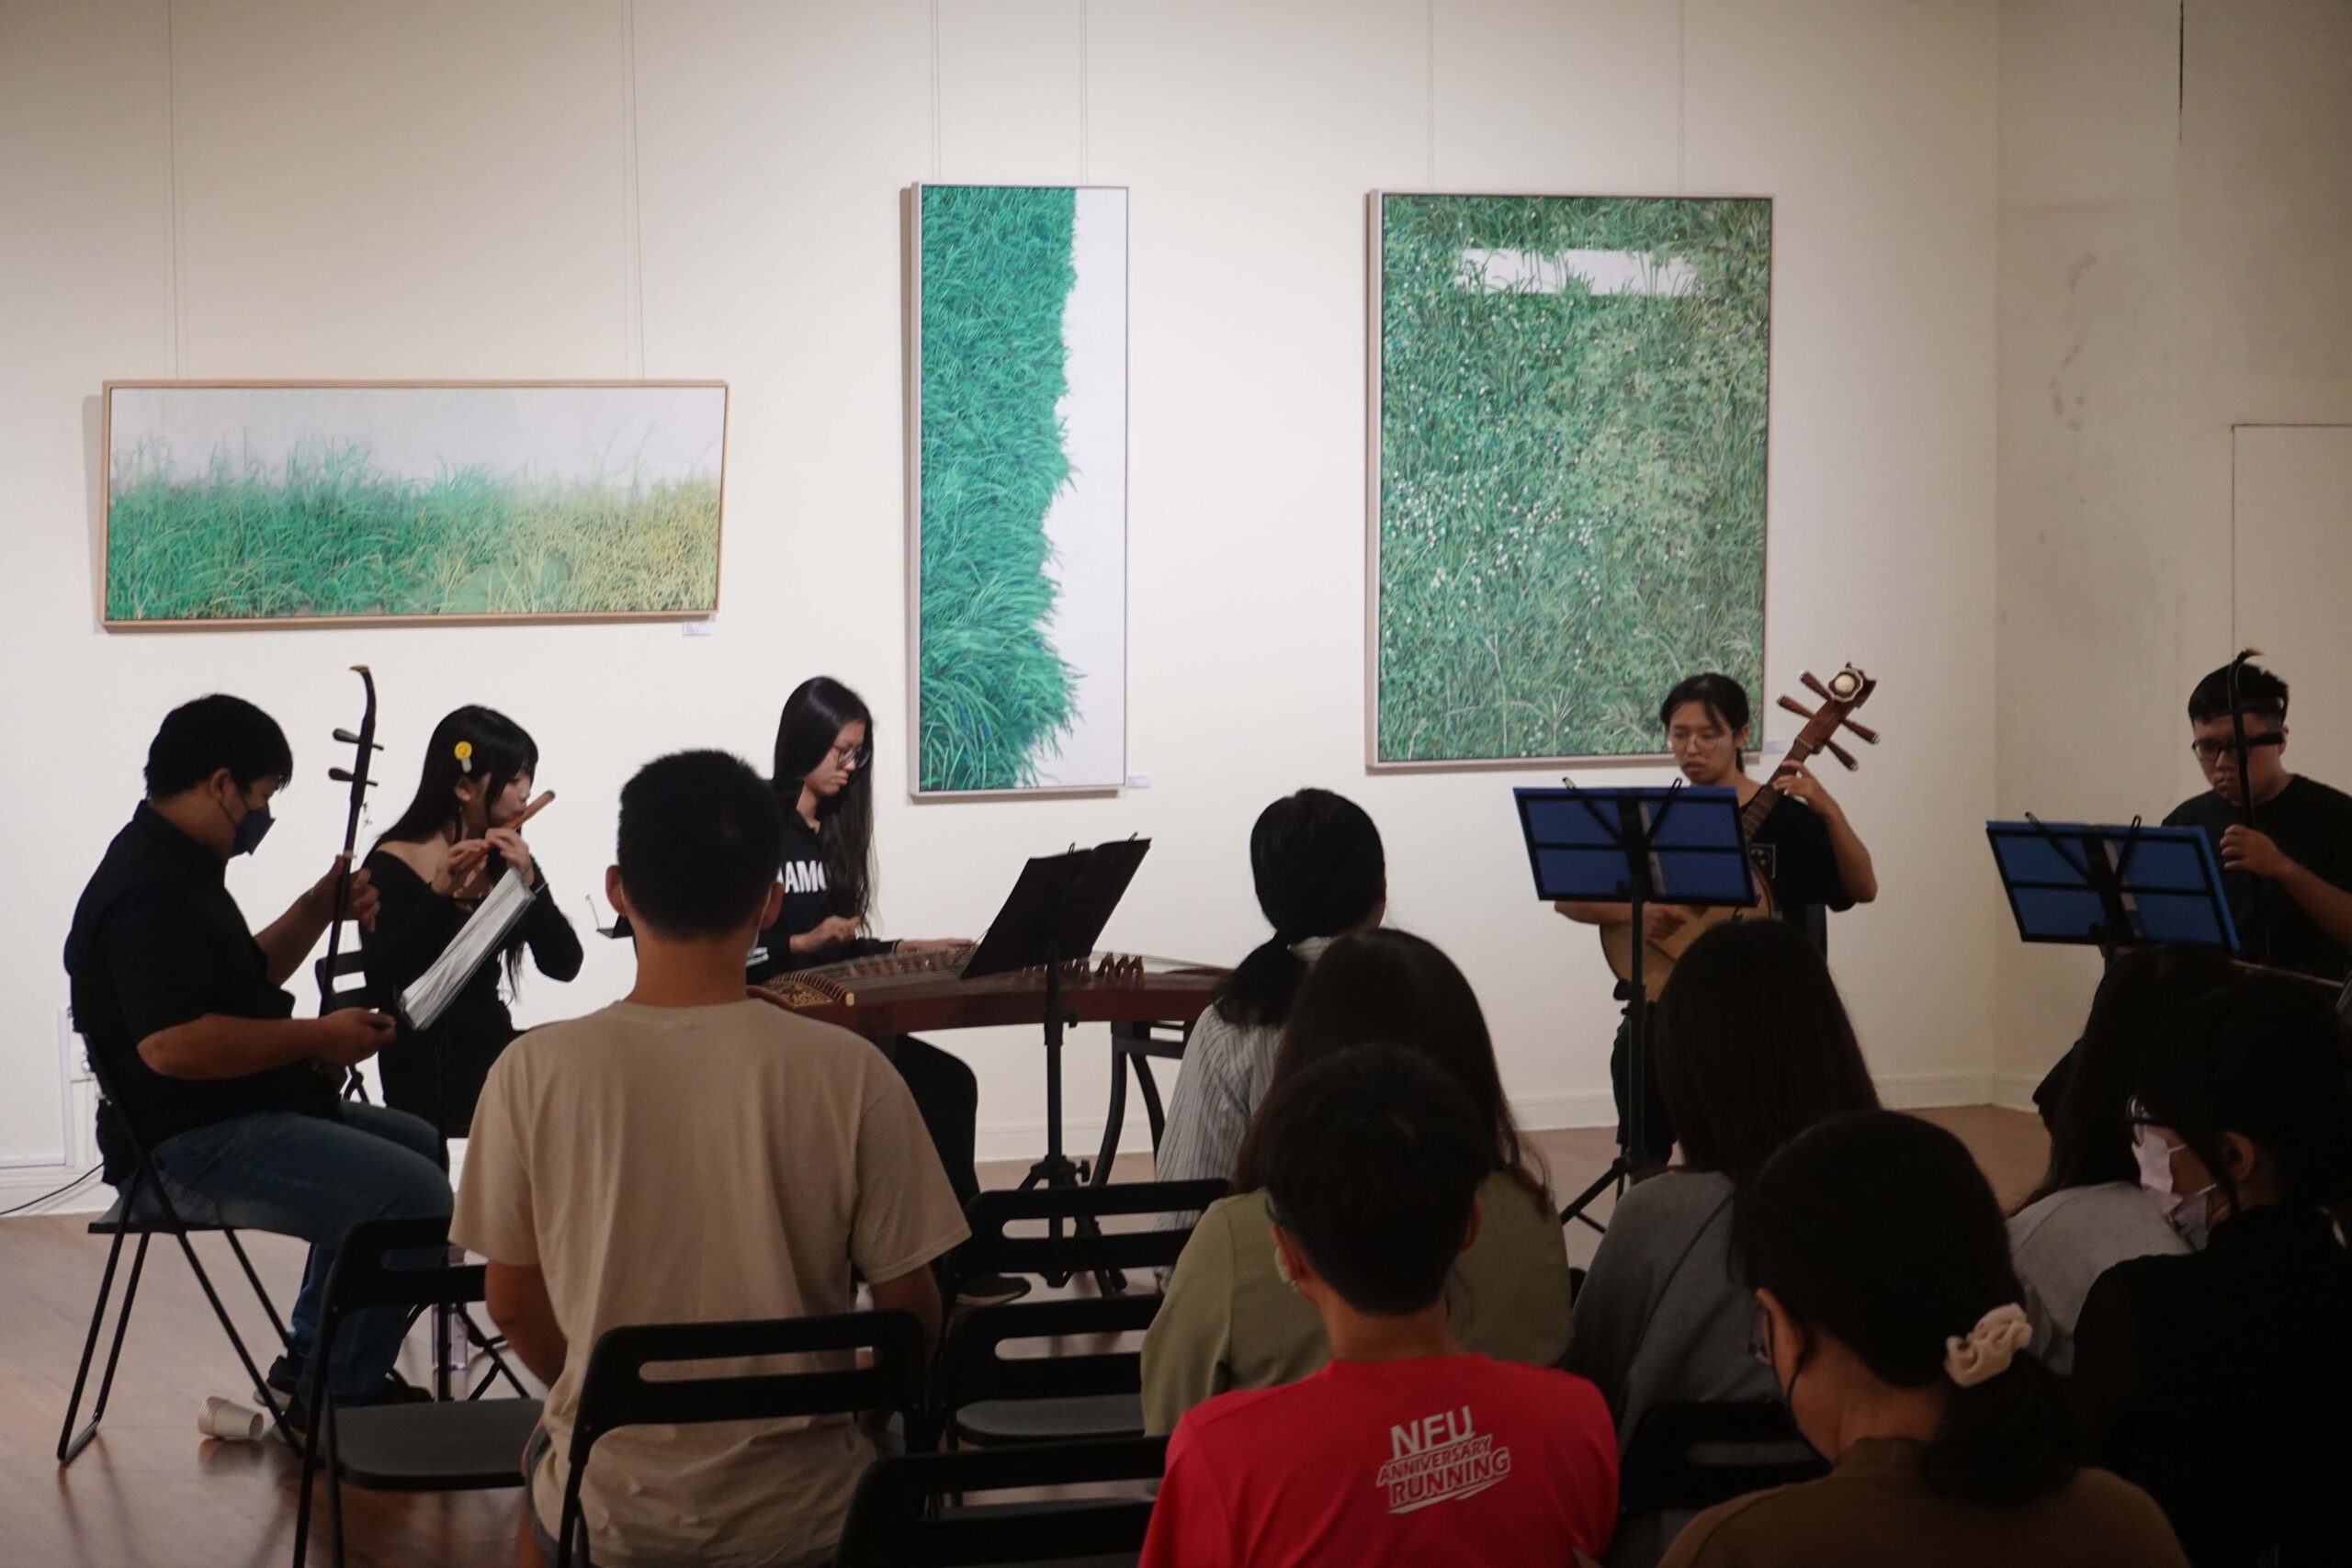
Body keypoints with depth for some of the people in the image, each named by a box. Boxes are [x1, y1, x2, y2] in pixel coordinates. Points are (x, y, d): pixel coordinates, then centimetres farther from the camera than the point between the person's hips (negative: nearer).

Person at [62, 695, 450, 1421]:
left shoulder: (179, 869, 15)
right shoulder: (150, 891, -20)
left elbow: (244, 982, 30)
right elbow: (170, 1043, -31)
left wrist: (317, 911, 14)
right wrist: (318, 1038, -23)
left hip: (232, 1121, 12)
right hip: (191, 1149, -12)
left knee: (417, 1143, 24)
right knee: (416, 1196, -23)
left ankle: (312, 1362, 26)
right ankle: (338, 1397, -7)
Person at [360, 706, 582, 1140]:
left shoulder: (506, 860, 9)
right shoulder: (393, 866, -5)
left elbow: (563, 966, -2)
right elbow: (381, 982, -19)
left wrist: (528, 881, -15)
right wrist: (439, 893, -25)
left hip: (493, 1041, 6)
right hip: (425, 1067, -6)